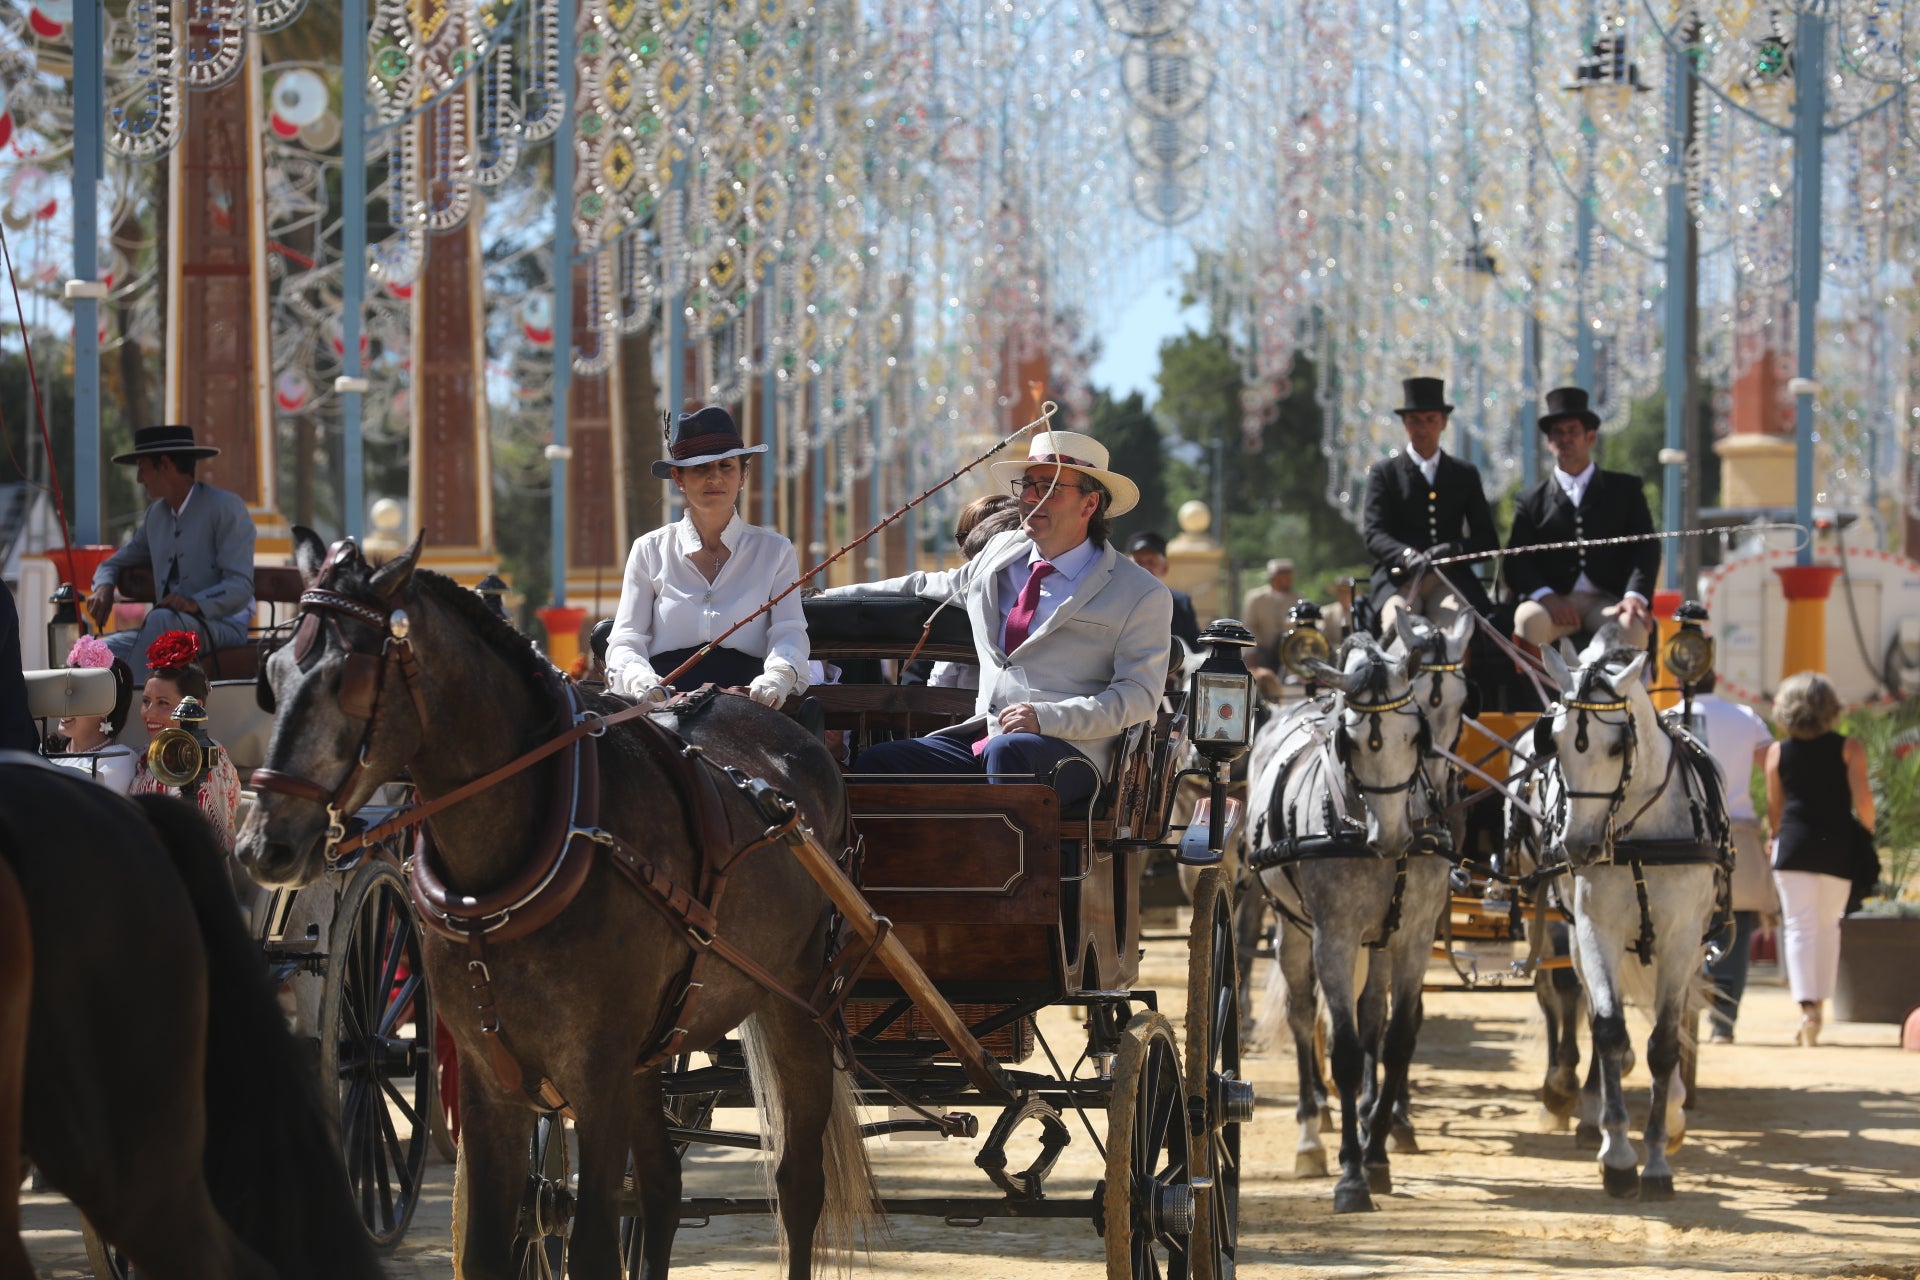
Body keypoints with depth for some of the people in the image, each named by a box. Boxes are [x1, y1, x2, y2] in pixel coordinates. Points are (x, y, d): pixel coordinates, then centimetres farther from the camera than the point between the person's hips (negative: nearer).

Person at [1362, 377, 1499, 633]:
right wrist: (1406, 555, -21)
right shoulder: (1384, 472, 15)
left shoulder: (1465, 475, 21)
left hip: (1450, 579, 1)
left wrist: (1455, 549, -9)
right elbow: (1373, 533, 1)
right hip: (1399, 579, -1)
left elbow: (1488, 540, 15)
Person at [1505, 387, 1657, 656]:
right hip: (1553, 602, 0)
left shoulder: (1625, 489, 18)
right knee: (1530, 620, -34)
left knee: (1632, 625, -34)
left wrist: (1635, 595, -13)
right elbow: (1517, 561, 7)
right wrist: (1545, 596, -15)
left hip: (1607, 602, 0)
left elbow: (1645, 546, 7)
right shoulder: (1532, 500, 18)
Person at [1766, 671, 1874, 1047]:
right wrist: (1867, 833, 8)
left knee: (1800, 926, -2)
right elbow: (1862, 798, -7)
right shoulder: (1849, 748, 0)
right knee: (1829, 924, 14)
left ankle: (1807, 1006, -17)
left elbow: (1774, 808, 8)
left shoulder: (1778, 752, 5)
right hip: (1838, 845, 0)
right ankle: (1820, 1001, 16)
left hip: (1794, 843, 0)